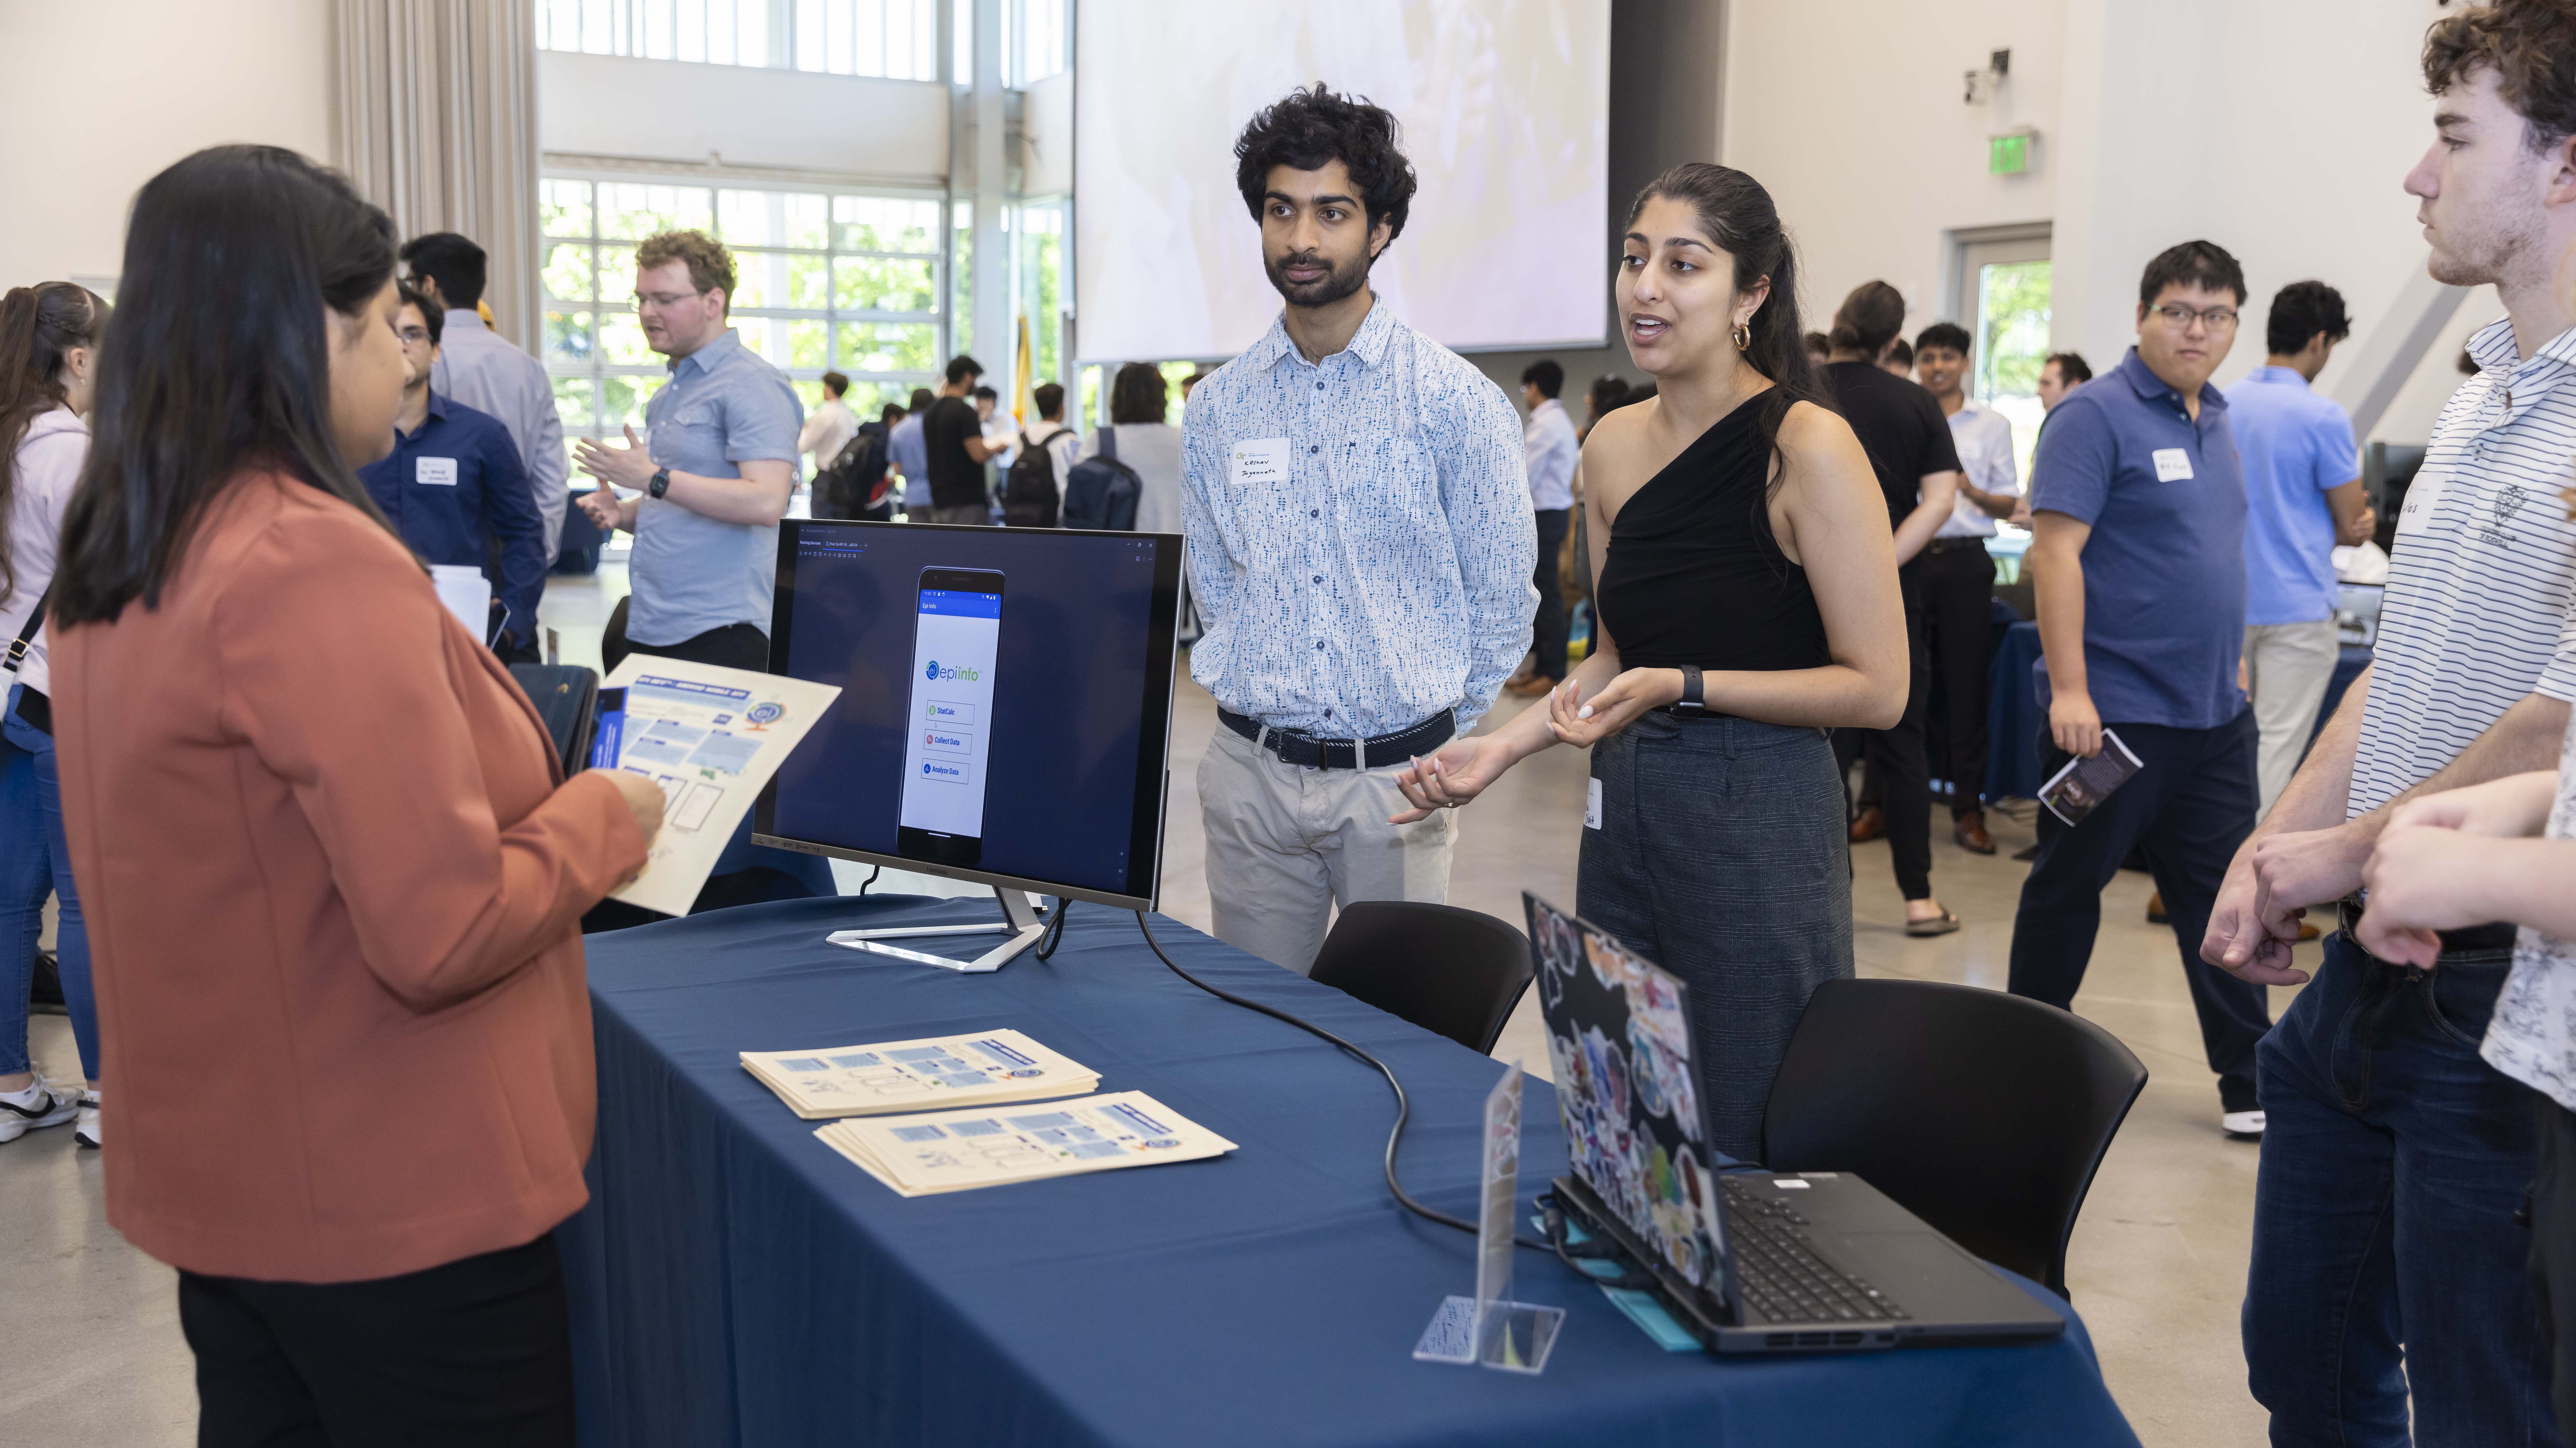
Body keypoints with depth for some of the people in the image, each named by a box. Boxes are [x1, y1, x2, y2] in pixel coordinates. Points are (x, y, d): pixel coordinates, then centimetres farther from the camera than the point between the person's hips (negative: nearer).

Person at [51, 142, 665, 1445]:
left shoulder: (111, 567, 5)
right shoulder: (323, 564, -23)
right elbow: (445, 932, -25)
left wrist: (536, 795, 16)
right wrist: (603, 818, -8)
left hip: (220, 1180, 8)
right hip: (392, 1205, -8)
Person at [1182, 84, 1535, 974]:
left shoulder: (1457, 403, -4)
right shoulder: (1217, 409, 6)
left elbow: (1502, 602, 1)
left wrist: (1439, 746, 3)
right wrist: (1267, 701, 10)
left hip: (1396, 776, -3)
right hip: (1251, 773, 3)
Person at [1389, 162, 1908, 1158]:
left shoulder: (1807, 446, -12)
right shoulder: (1615, 445, 9)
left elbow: (1876, 689, -11)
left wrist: (1683, 688, -17)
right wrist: (1504, 746, 6)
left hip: (1758, 819, -6)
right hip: (1624, 808, 7)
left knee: (1744, 1153, 0)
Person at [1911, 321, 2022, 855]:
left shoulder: (1992, 424, 9)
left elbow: (2009, 503, 9)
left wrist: (1973, 493, -11)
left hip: (1964, 561, 0)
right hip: (1907, 558, 0)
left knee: (1966, 684, 0)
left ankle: (1968, 807, 5)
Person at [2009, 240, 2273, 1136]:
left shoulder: (2214, 421, 14)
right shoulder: (2097, 416, -11)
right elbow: (2056, 550, -18)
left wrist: (2228, 658, 18)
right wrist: (2069, 691, -24)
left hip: (2213, 713, 7)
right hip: (2112, 711, -7)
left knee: (2222, 892, 10)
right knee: (2069, 885, 6)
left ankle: (2249, 1078, 17)